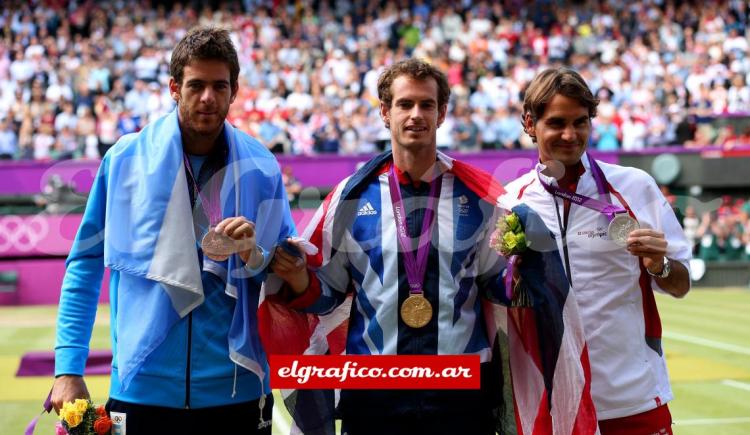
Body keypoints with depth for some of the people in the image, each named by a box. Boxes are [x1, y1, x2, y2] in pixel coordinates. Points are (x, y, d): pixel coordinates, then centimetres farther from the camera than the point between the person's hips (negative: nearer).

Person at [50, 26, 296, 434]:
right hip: (143, 390, -1)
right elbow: (86, 263, 4)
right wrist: (68, 369, -1)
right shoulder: (126, 158, -1)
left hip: (235, 391, 1)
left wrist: (253, 255, -15)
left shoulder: (260, 169, 1)